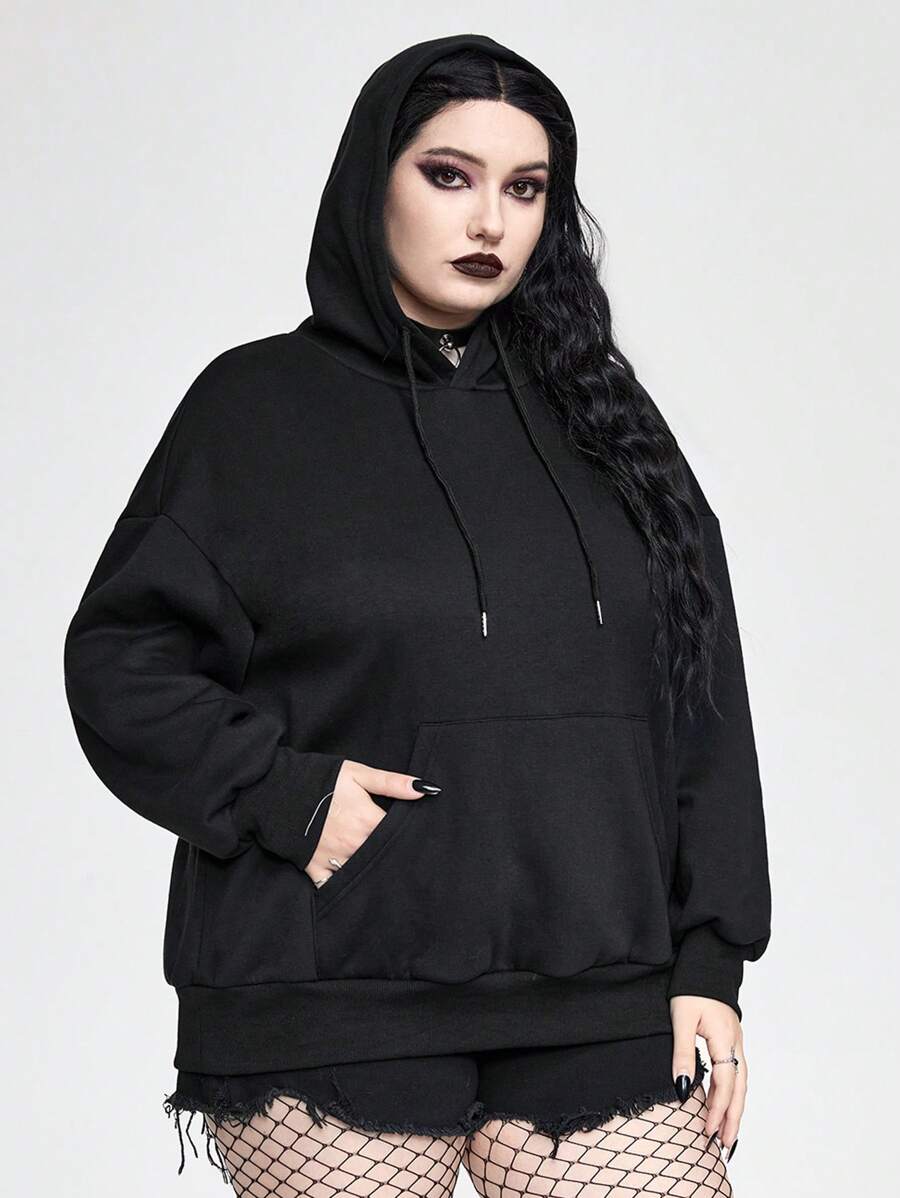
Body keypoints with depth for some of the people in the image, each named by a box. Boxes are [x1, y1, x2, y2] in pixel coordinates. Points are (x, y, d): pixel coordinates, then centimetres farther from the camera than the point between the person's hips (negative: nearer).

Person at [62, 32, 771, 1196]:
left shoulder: (596, 412, 13)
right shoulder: (259, 407, 5)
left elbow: (702, 698, 11)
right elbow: (120, 657, 2)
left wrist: (710, 958, 4)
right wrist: (285, 793, -12)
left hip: (601, 1001, 3)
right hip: (334, 1015, -2)